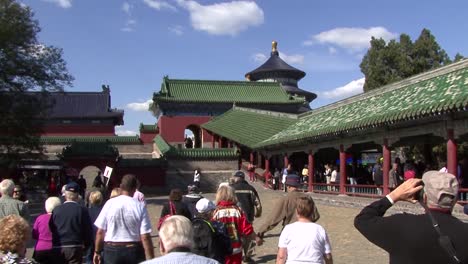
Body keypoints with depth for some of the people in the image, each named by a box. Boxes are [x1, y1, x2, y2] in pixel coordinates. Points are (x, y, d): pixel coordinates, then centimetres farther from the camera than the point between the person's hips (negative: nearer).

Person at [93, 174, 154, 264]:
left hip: (111, 250, 1)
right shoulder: (140, 207, -8)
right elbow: (145, 237, -11)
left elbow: (100, 232, -1)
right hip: (134, 251, 0)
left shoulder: (110, 203, -5)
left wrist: (97, 251, 12)